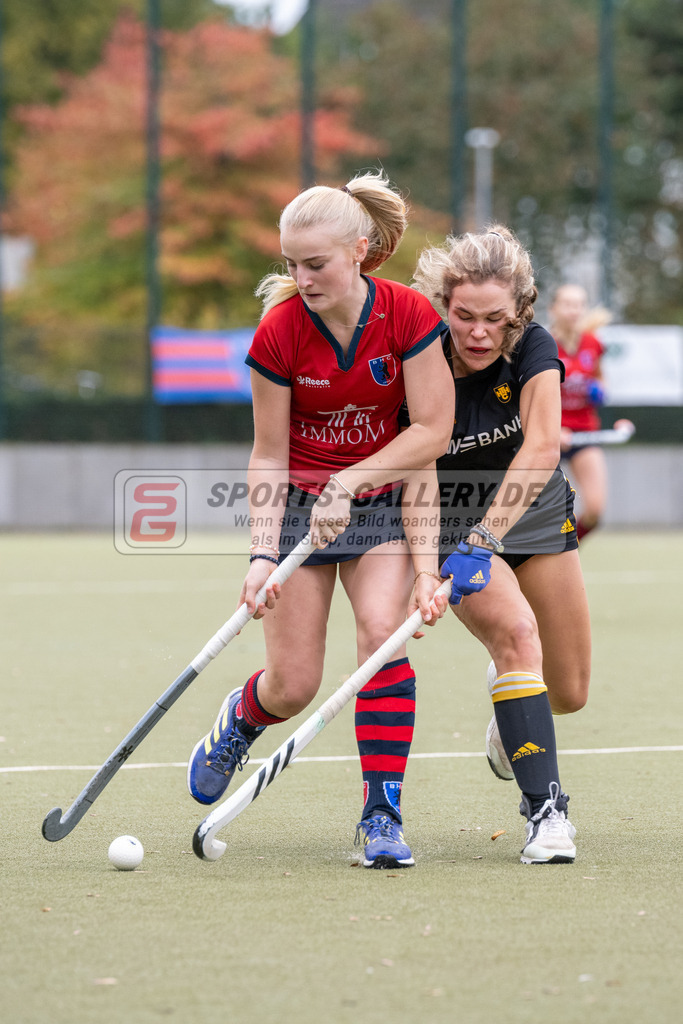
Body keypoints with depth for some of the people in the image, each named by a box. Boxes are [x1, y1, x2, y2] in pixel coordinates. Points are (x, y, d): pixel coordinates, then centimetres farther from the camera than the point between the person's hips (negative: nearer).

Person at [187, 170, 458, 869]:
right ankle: (240, 717, 35)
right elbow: (269, 455, -10)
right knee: (294, 685, -3)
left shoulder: (409, 316, -16)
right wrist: (263, 554, -18)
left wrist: (349, 480, -20)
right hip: (298, 505, 0)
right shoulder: (279, 333, -15)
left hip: (382, 503, 0)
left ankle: (381, 813, -15)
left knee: (383, 634, -23)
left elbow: (432, 431, -13)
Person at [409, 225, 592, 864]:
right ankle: (545, 810, -27)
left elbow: (541, 449, -35)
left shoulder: (533, 350, -22)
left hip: (536, 516, 3)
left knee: (569, 694, 4)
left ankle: (509, 704, 43)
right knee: (516, 634, -30)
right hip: (453, 520, -3)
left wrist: (485, 537, -47)